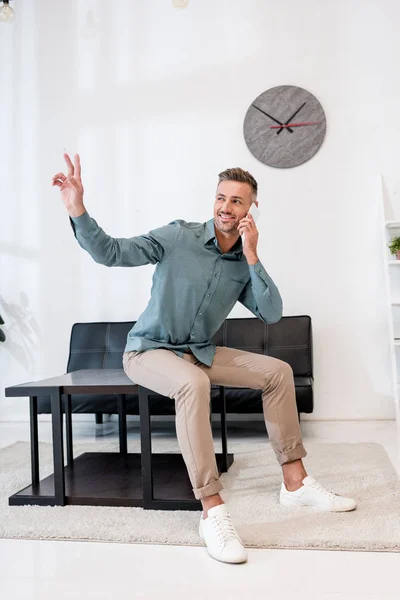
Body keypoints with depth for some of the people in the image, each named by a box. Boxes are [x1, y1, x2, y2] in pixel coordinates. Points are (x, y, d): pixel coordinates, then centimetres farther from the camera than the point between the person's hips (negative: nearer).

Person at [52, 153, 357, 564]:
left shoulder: (244, 264, 3)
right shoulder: (179, 236, -12)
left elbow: (272, 314, -9)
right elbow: (110, 252, -19)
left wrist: (251, 256, -16)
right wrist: (77, 210, -35)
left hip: (199, 352, 6)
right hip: (149, 350, -6)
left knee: (278, 371, -5)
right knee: (193, 384, -38)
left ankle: (295, 482, 3)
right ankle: (212, 510, -32)